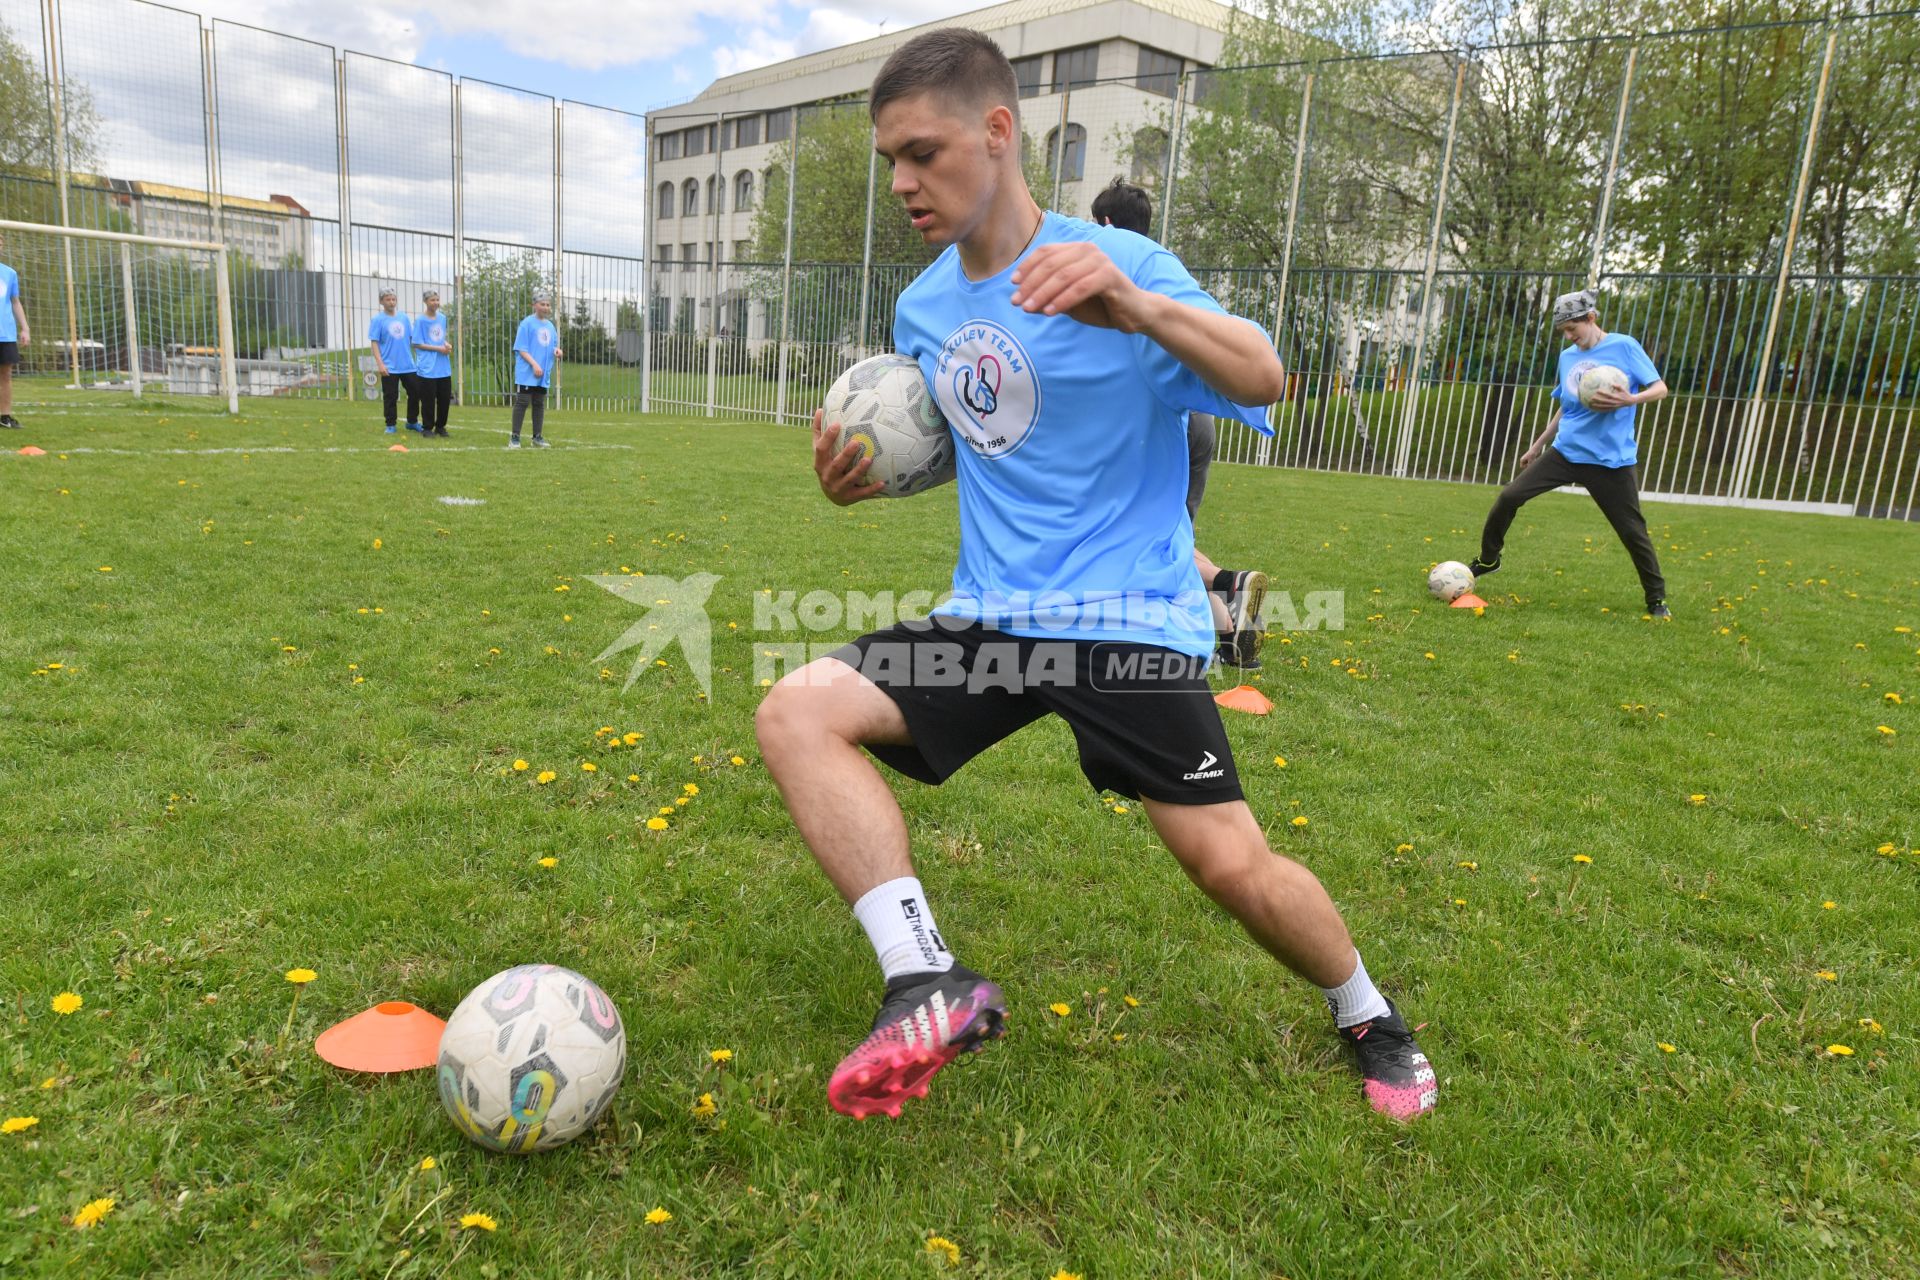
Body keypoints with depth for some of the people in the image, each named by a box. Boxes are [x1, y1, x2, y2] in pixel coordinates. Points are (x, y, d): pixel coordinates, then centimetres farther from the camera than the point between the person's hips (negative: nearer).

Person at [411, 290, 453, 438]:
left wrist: (447, 345, -2)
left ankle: (440, 426, 20)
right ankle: (427, 428, 10)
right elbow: (417, 344, -6)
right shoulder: (420, 320, -5)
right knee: (428, 400, -2)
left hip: (444, 368, 5)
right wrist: (439, 348, -13)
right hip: (427, 368, -5)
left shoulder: (442, 318, 10)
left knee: (445, 398, 6)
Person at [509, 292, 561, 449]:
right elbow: (521, 349, -10)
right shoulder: (527, 323, -6)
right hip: (526, 374, -6)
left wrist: (557, 351, -4)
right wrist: (534, 364, -21)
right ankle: (515, 438, -3)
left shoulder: (550, 326, 14)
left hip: (543, 375, 6)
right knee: (522, 403, -5)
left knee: (539, 405, 10)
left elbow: (552, 348, 20)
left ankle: (537, 437, 18)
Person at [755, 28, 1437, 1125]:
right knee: (795, 714, -14)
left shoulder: (1114, 262, -9)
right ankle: (930, 985, -17)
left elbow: (1263, 379, -22)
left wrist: (1139, 307, -41)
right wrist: (865, 476, 2)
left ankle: (1369, 1018, 24)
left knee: (1235, 867, -9)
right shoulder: (924, 306, 9)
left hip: (1130, 617, -5)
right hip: (991, 617, 5)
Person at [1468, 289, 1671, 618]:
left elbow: (1660, 388, -4)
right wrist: (1537, 445, 25)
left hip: (1611, 459, -4)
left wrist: (1630, 400, -24)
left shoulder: (1624, 347, -5)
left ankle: (1657, 599, 15)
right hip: (1565, 451, 5)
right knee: (1509, 497, -7)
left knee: (1632, 531, -1)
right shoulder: (1568, 357, 11)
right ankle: (1488, 559, 14)